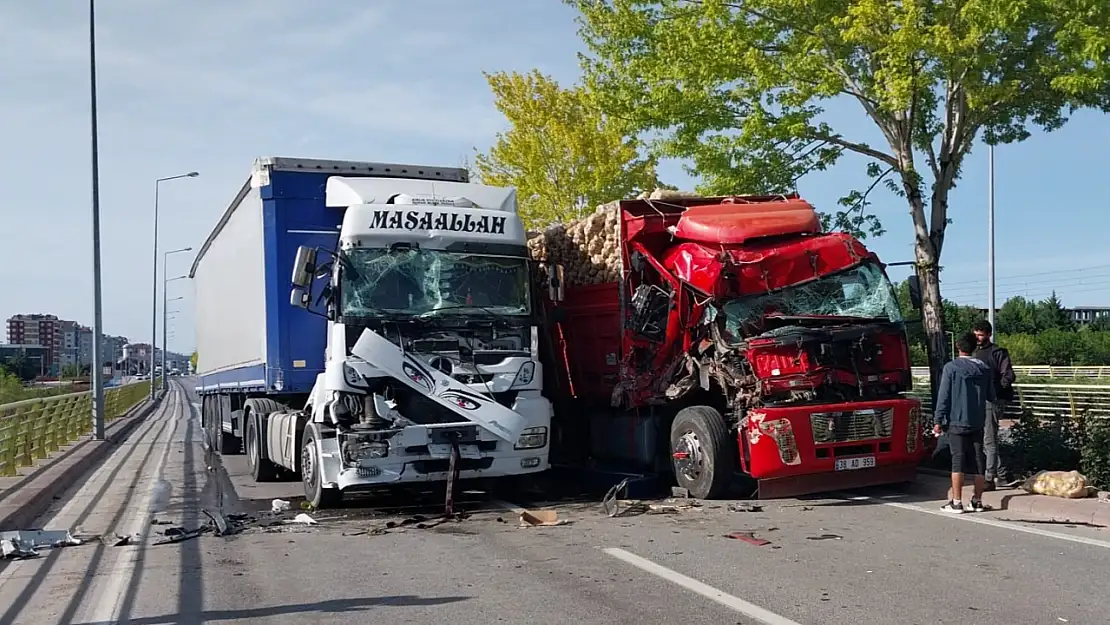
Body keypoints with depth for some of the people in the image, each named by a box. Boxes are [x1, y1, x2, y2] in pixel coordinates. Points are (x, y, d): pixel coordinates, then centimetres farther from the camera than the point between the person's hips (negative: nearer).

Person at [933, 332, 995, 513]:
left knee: (958, 460, -3)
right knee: (978, 460, 8)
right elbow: (991, 395, 9)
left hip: (957, 421, -4)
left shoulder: (951, 367, -7)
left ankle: (956, 502, -3)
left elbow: (944, 396, -9)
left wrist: (938, 420, -5)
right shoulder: (984, 368, 5)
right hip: (978, 422, 4)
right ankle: (977, 500, 12)